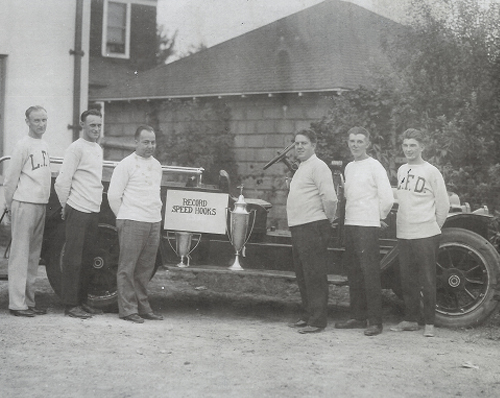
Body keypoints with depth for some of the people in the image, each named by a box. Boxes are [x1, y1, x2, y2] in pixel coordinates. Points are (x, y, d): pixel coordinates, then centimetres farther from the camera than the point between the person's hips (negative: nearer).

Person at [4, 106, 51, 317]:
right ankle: (17, 303, -4)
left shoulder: (44, 145, 14)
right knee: (20, 254, -6)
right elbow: (10, 180, -8)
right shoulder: (23, 146, -9)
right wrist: (9, 207, -6)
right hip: (24, 204, -8)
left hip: (41, 205, 8)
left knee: (33, 255, 11)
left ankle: (29, 301, 17)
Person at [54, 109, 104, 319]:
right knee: (73, 259, -4)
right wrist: (66, 205, -3)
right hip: (78, 211, -8)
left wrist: (96, 201, 16)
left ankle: (82, 301, 20)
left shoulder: (98, 149, 16)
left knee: (87, 259, 12)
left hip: (93, 211, 8)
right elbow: (62, 181, -12)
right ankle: (70, 304, 1)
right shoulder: (76, 148, -10)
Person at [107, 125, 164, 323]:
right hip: (132, 223, -6)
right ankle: (127, 309, -2)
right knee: (127, 267, -4)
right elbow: (113, 195, -5)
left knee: (145, 268, 9)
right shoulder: (126, 164, -5)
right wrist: (124, 218, -1)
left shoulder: (156, 165, 17)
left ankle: (142, 306, 16)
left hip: (154, 222, 6)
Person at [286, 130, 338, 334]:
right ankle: (307, 315, 24)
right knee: (302, 275, 14)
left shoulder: (318, 166, -11)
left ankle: (317, 320, -4)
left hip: (313, 227, -10)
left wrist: (329, 218, -9)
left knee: (315, 276, -7)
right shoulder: (302, 168, 20)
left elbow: (330, 197, -21)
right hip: (298, 228, 10)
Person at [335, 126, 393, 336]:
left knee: (370, 273, -8)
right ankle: (358, 317, 19)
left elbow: (387, 199, -9)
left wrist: (378, 216, 3)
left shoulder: (374, 166, -6)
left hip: (367, 227, -7)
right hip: (350, 225, 7)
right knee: (353, 272, 11)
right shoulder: (349, 168, 15)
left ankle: (375, 321, -5)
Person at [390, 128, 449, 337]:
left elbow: (443, 205, -1)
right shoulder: (401, 171, 11)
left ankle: (429, 323, 6)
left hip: (425, 235, -5)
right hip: (403, 234, 5)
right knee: (407, 280, 10)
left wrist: (433, 227, 5)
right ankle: (410, 319, 20)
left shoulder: (431, 172, -5)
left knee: (427, 281, -1)